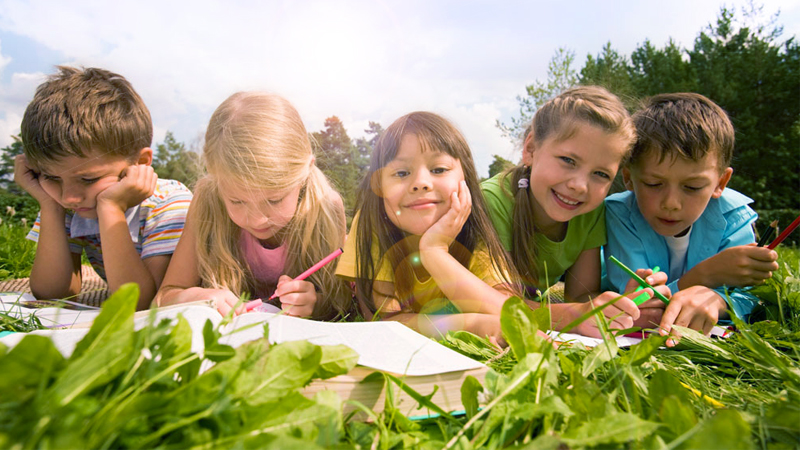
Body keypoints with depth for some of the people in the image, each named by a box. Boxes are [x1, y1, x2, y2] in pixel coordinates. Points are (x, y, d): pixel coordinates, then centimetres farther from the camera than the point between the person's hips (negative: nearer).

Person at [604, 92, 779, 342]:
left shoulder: (732, 216, -17)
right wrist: (706, 275, -37)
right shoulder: (620, 215, -25)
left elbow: (747, 298, -21)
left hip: (701, 334, 2)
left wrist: (713, 298, -45)